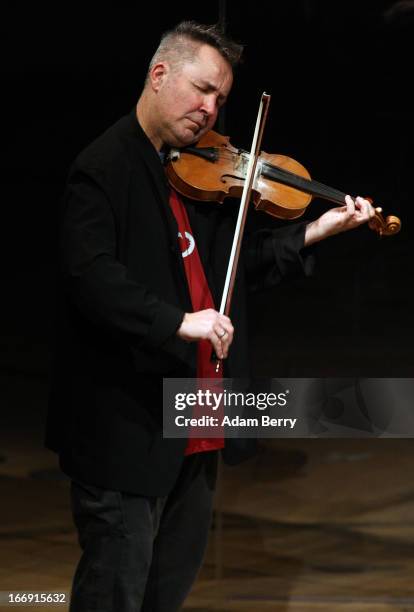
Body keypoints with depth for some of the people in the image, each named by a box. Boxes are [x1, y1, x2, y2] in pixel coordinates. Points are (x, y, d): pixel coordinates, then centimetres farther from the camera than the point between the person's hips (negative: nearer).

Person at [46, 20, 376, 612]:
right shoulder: (103, 168, -13)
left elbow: (244, 264, 14)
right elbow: (90, 277, -25)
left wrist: (315, 232, 2)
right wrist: (178, 321, -30)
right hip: (127, 423, -8)